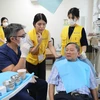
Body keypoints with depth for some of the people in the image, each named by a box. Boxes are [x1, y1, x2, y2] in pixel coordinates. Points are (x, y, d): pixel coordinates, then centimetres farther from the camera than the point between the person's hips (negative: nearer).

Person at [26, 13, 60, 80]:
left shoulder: (47, 32, -10)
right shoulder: (30, 34, -22)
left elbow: (50, 46, -12)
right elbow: (32, 52, -19)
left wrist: (56, 55, -31)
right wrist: (39, 43, -36)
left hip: (42, 60, 4)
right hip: (32, 62, -3)